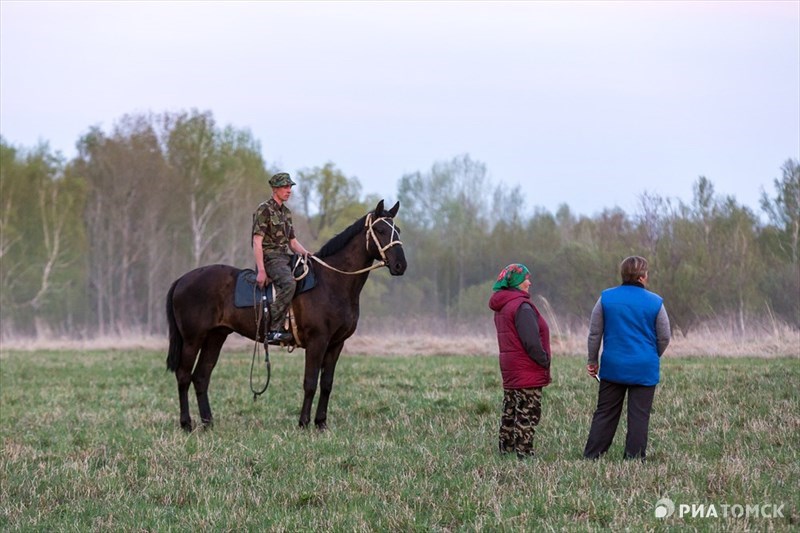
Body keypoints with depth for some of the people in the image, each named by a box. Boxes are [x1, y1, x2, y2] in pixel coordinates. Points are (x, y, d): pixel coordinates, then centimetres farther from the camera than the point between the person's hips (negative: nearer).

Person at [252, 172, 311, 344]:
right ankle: (274, 330, -35)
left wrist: (307, 254, 3)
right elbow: (257, 241, -14)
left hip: (285, 258, 9)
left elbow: (292, 241, 24)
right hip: (270, 257, -9)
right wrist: (261, 271, -22)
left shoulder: (286, 213, 20)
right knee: (289, 283, -34)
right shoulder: (264, 210, -7)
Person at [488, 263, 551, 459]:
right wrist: (544, 361, -8)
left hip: (509, 369, 9)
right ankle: (524, 454, -6)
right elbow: (531, 342, -22)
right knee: (528, 414, -5)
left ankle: (506, 450, 18)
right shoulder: (522, 307, -17)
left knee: (510, 413, 14)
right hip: (527, 371, -9)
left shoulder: (501, 307, 13)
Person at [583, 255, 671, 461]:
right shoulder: (655, 302, -4)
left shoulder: (606, 298, 0)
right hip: (644, 369, -2)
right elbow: (664, 338, 3)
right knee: (639, 416, 3)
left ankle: (591, 456, 10)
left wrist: (592, 360, 15)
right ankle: (634, 458, 3)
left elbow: (594, 333, 4)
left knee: (605, 413, 10)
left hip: (613, 367, 2)